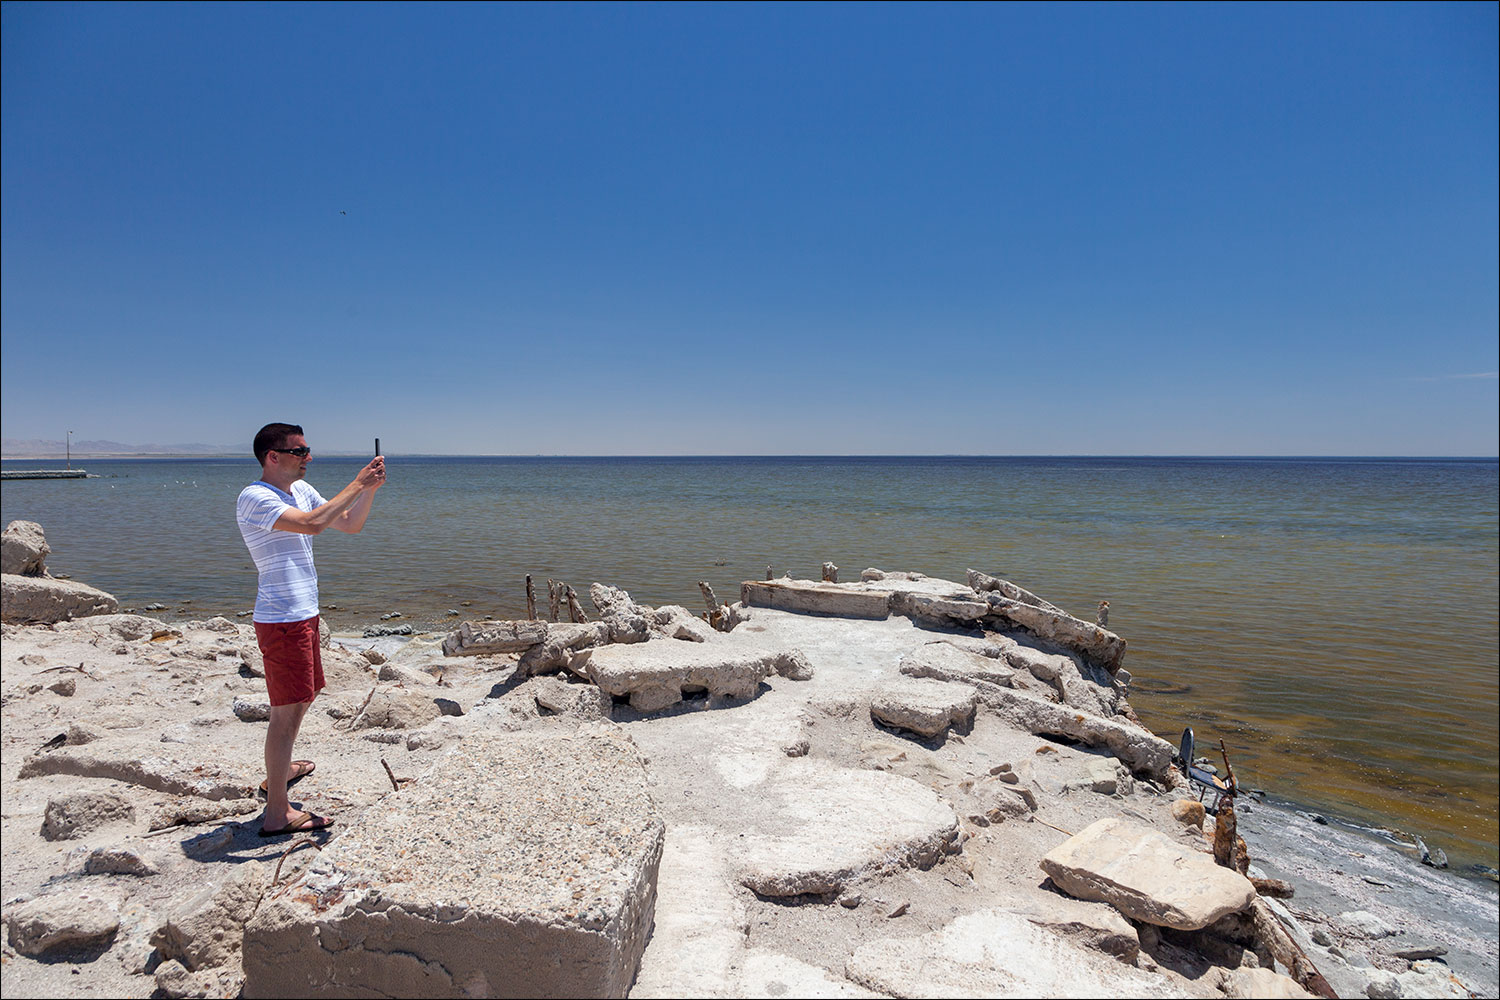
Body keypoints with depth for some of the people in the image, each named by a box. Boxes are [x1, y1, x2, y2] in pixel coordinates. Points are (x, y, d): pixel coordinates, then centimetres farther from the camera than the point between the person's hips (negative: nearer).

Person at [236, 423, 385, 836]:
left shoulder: (301, 490, 11)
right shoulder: (254, 498, -16)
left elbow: (350, 524, 13)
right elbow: (312, 523, -31)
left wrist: (370, 487, -2)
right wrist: (357, 484, -24)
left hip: (304, 614, 10)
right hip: (282, 619, -10)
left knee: (302, 698, 23)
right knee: (288, 710, -7)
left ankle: (279, 769, 43)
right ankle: (277, 813, -1)